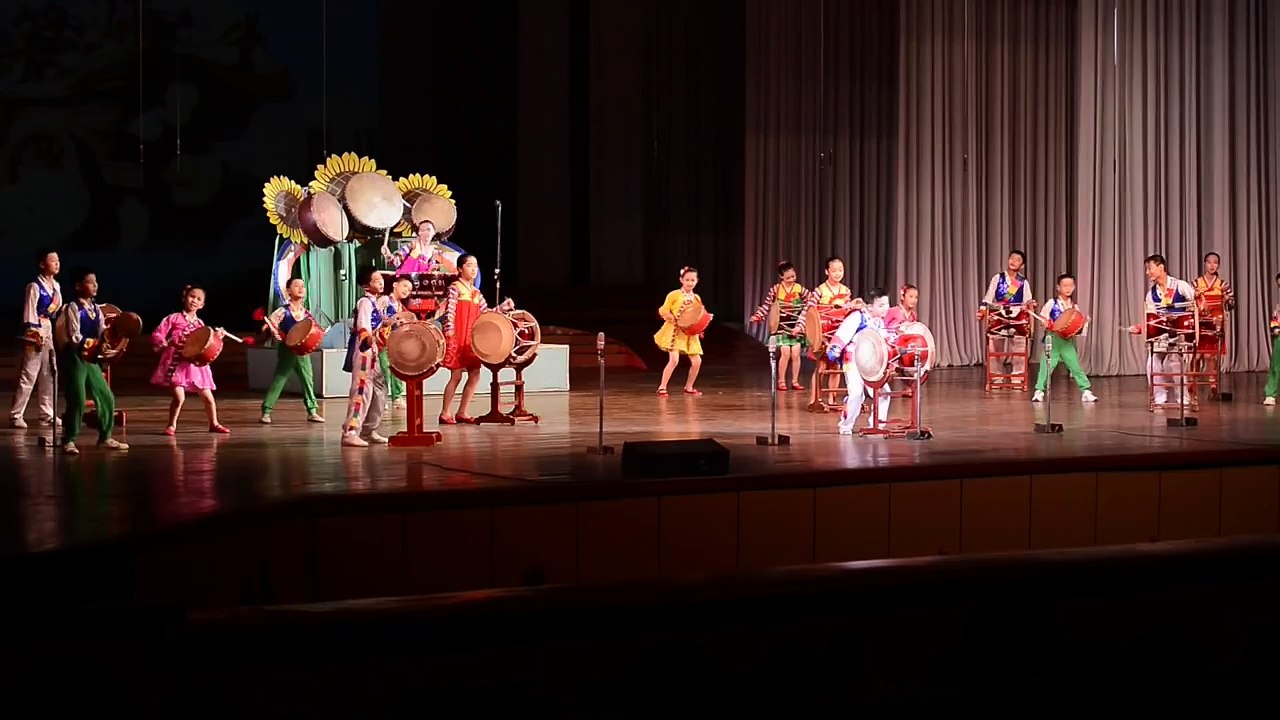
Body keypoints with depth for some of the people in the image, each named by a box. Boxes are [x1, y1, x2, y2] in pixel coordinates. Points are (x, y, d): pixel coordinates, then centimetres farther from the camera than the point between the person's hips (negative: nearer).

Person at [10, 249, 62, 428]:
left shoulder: (56, 286, 11)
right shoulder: (35, 286, -12)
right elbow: (29, 312, -15)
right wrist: (34, 335, -18)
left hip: (52, 331, 8)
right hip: (36, 332, -8)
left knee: (48, 375, 11)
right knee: (28, 375, -7)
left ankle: (47, 414, 17)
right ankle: (16, 415, -4)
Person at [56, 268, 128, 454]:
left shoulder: (96, 309, 12)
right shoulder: (72, 309, -10)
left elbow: (103, 334, 9)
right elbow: (75, 337, -18)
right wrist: (97, 348, -24)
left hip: (91, 359, 7)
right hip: (73, 358, -7)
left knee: (107, 397, 7)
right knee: (77, 401, -11)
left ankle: (105, 437, 19)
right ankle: (68, 441, -1)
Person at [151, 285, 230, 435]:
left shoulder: (200, 324, 11)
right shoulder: (173, 318, -3)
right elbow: (156, 335, -6)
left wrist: (216, 336, 2)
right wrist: (164, 343, -25)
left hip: (195, 365, 5)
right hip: (176, 363, -5)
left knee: (209, 398, 7)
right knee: (179, 397, -17)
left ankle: (214, 424, 26)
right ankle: (171, 425, 3)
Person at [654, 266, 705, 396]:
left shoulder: (696, 298, 11)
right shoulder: (674, 295, -6)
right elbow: (662, 311, -5)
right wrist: (673, 318, -20)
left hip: (690, 333, 6)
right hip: (675, 331, -6)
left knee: (697, 361, 0)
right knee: (674, 360, -18)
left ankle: (689, 387, 19)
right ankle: (662, 388, -8)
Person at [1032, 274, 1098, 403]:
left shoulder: (1074, 306, 8)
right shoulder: (1052, 303, -4)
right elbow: (1042, 319, 0)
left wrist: (1083, 323, -6)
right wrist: (1046, 324, -19)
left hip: (1067, 341, 3)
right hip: (1053, 339, -3)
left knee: (1075, 366, 1)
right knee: (1047, 366, -5)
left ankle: (1086, 391, 3)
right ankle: (1039, 391, 4)